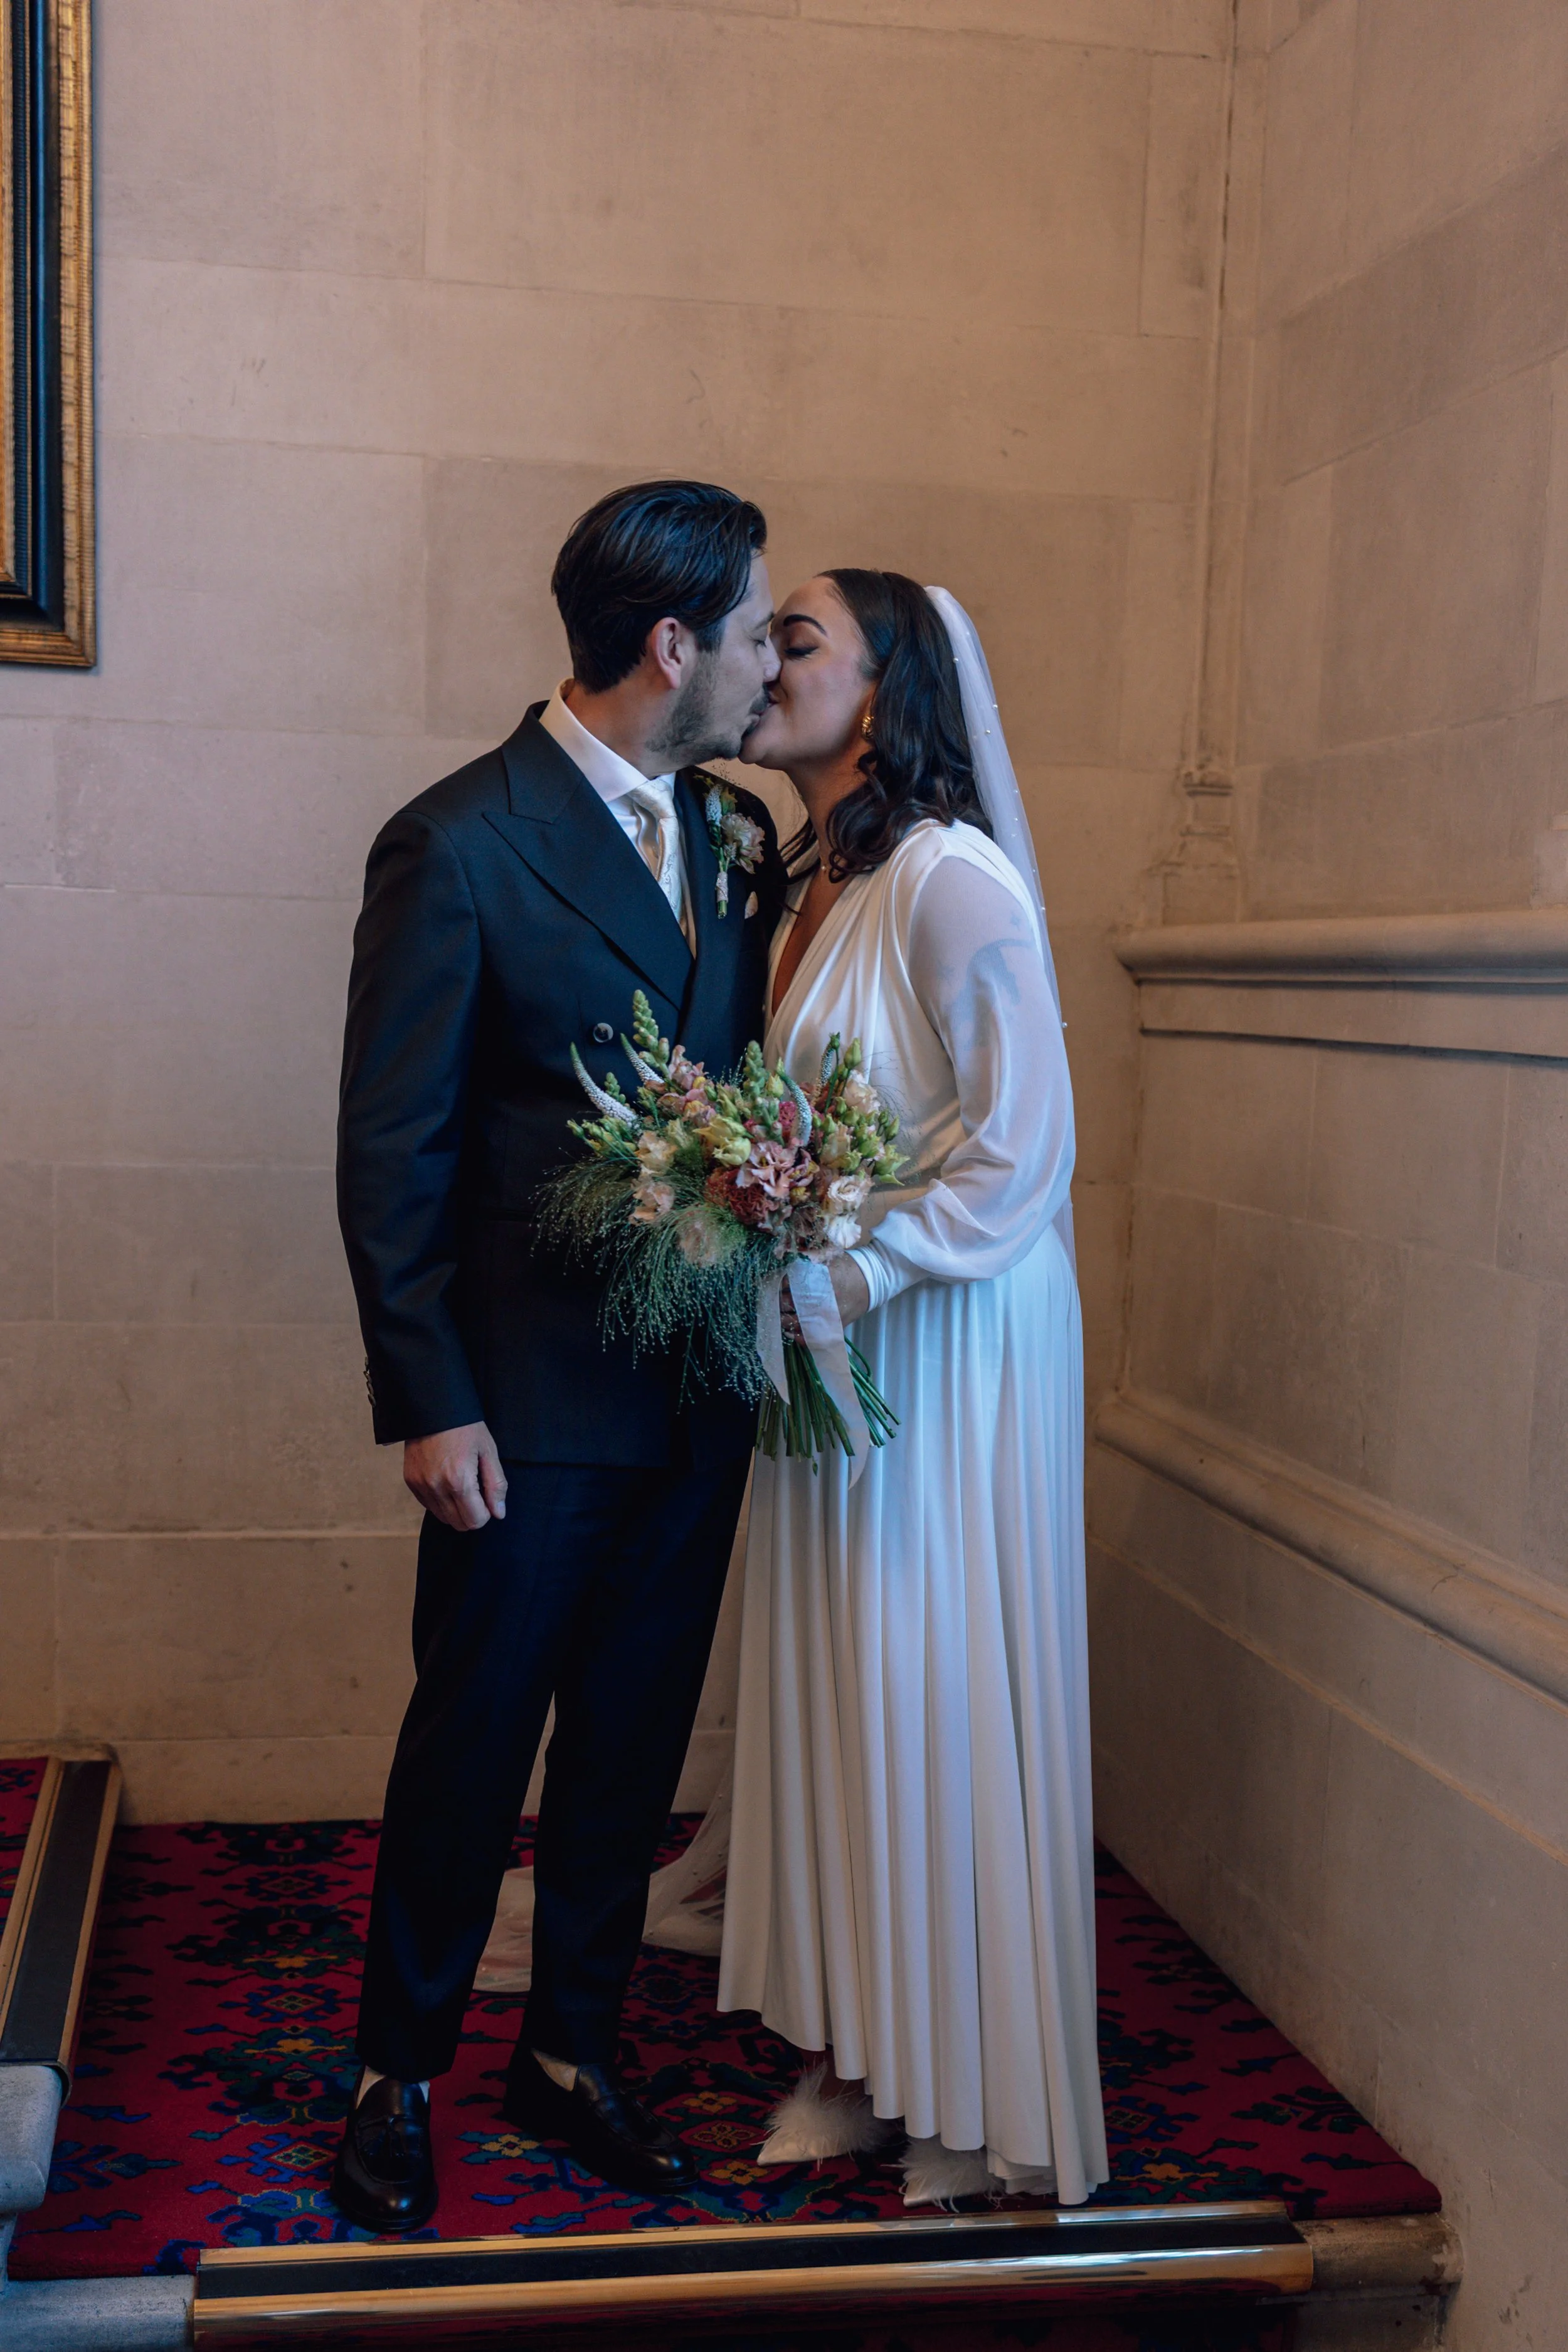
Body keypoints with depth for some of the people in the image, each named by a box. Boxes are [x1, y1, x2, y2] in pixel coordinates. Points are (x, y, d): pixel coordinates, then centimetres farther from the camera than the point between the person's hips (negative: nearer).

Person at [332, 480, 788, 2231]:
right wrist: (429, 1406, -13)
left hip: (701, 1393, 6)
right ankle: (398, 2075, 30)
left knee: (633, 1743, 16)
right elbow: (390, 1154, -11)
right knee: (472, 1743, 9)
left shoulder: (734, 839, 7)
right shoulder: (456, 845, -12)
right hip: (534, 1398, -6)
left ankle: (570, 2055, 35)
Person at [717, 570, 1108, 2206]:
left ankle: (981, 2103, 20)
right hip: (836, 1339, 8)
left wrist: (852, 1277, -18)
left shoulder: (951, 879, -16)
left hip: (950, 1346, -8)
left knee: (940, 1701, 2)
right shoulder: (813, 885, 10)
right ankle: (863, 2060, 27)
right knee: (835, 1689, 12)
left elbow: (1019, 1144, -19)